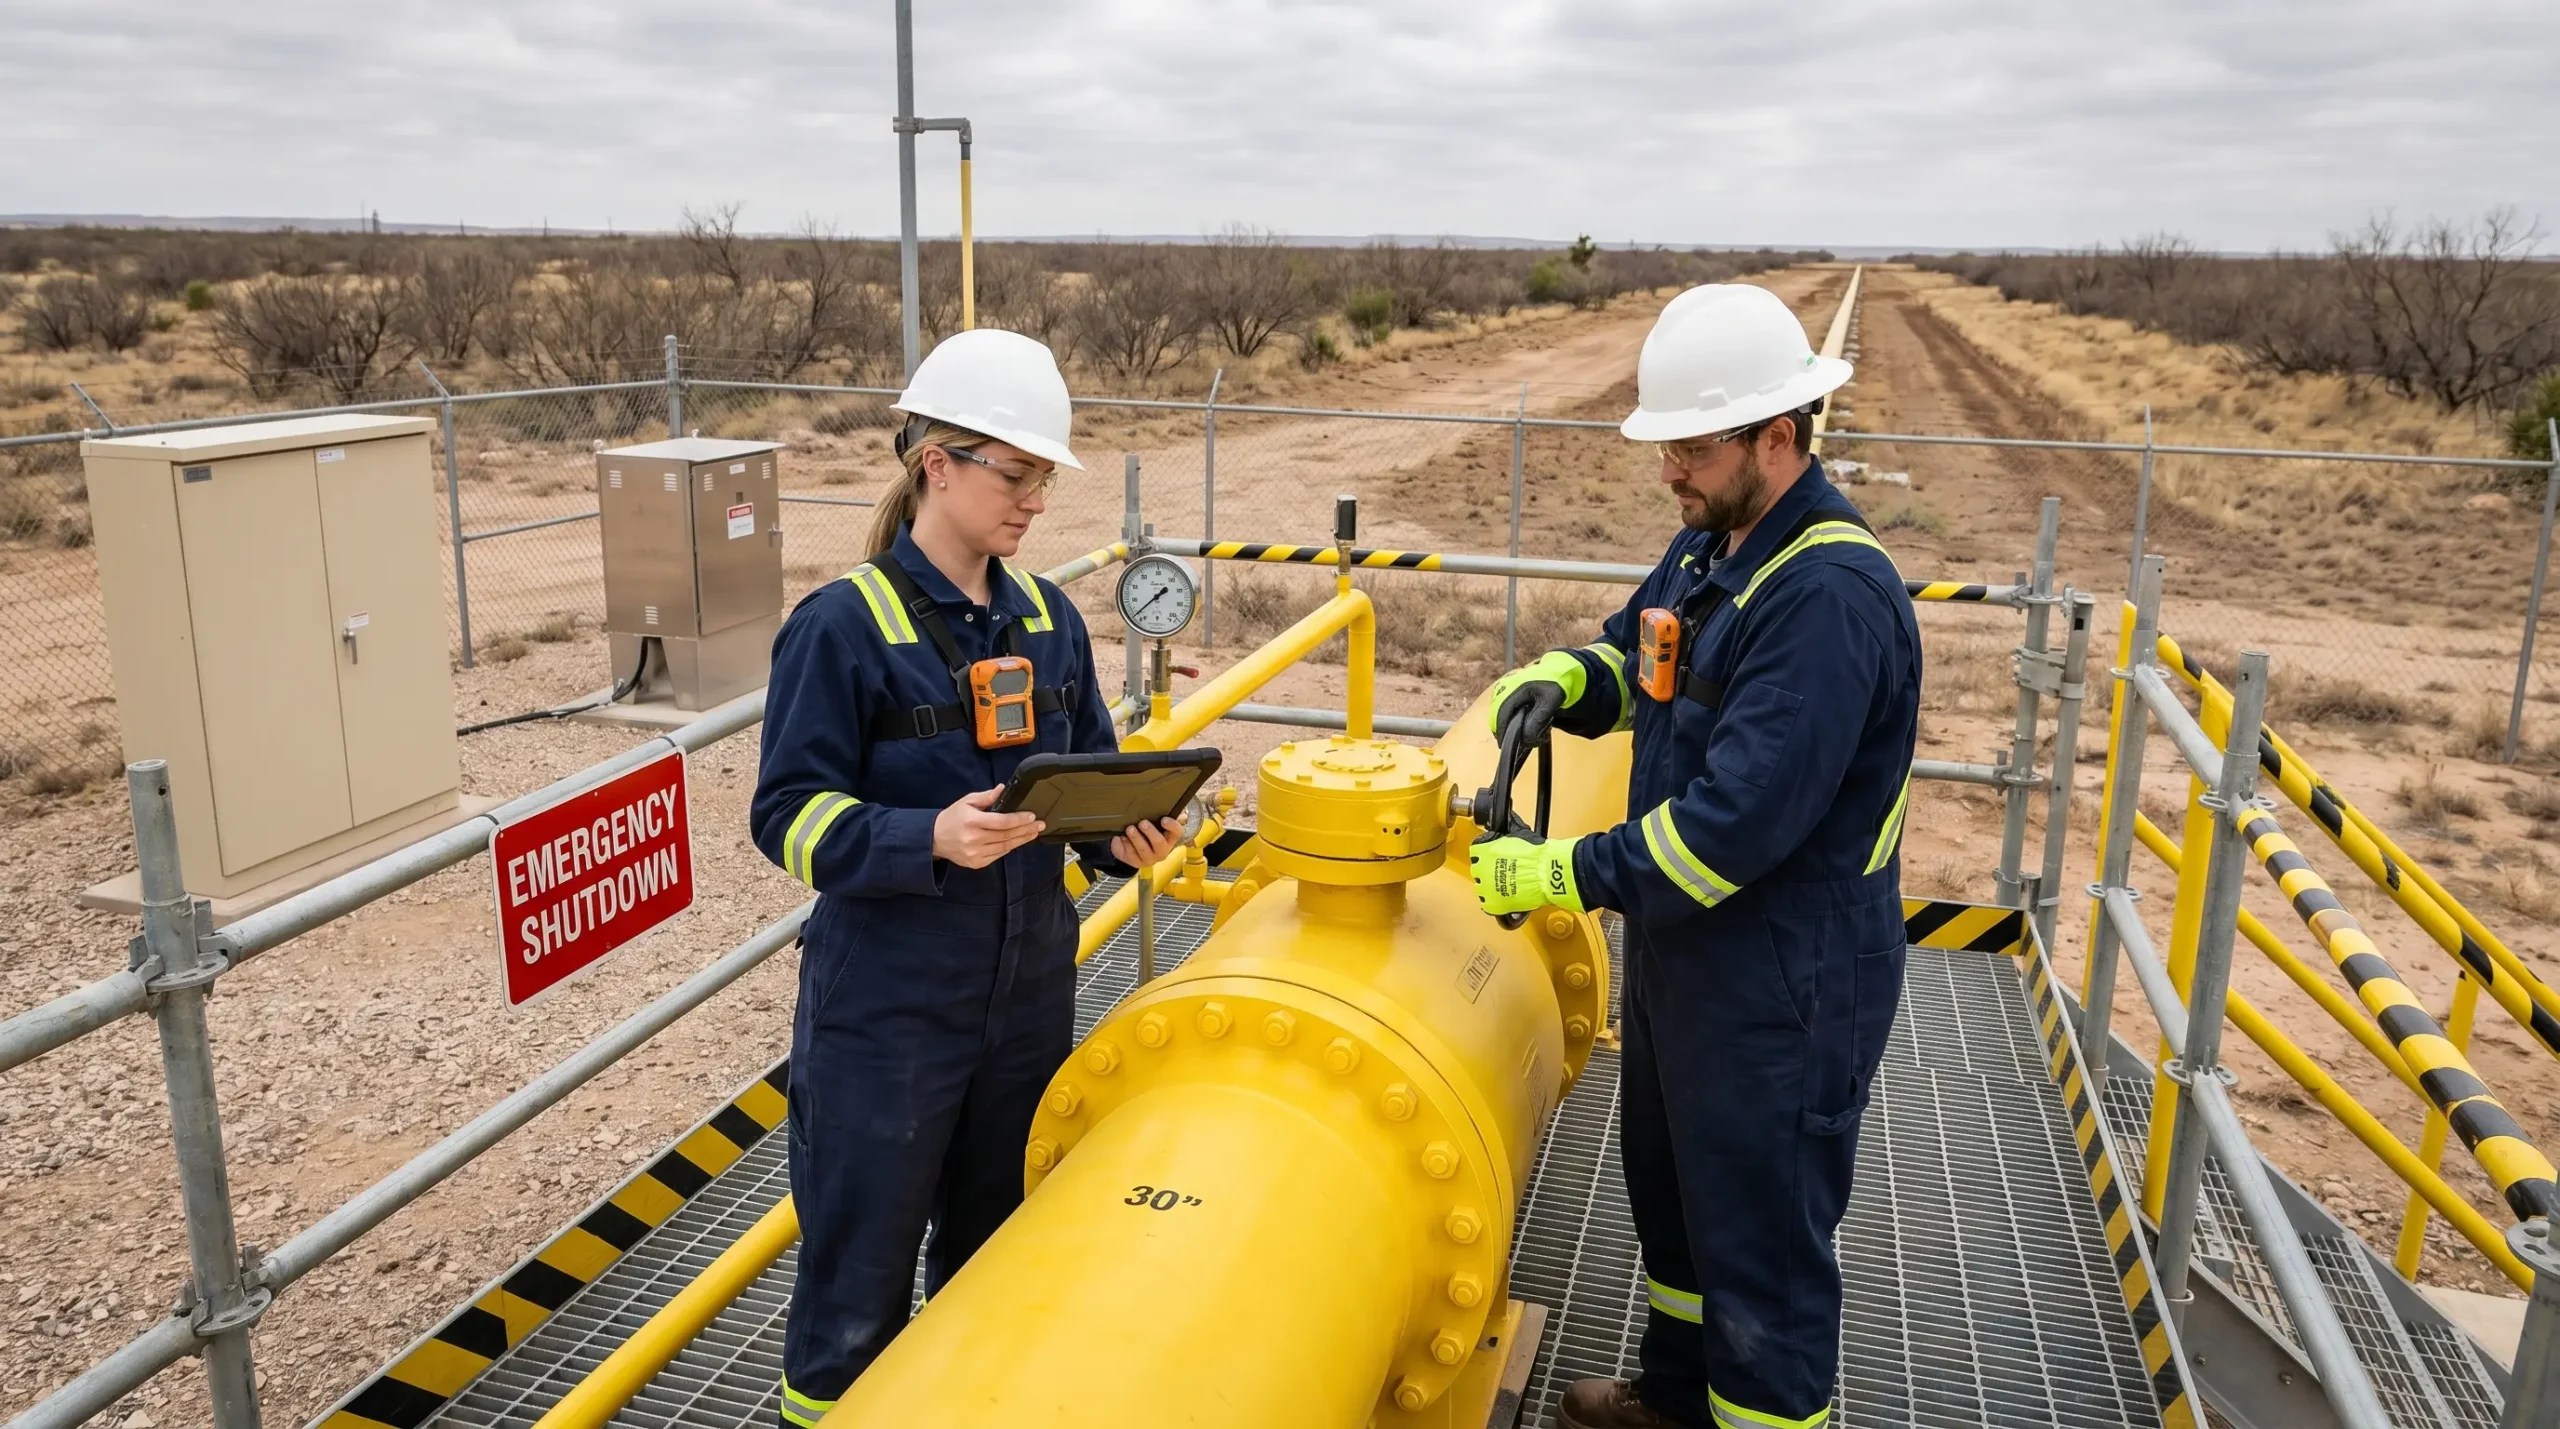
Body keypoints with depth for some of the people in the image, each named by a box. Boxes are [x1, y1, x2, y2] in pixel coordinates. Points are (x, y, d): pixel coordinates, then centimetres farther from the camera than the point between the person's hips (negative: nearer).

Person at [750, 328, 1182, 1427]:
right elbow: (789, 816, -15)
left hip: (1028, 997, 6)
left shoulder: (1048, 620, 4)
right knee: (859, 1278, 8)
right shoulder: (842, 625, -14)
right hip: (886, 1010, -5)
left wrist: (1122, 834, -10)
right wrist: (931, 839, -30)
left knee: (994, 1251, 22)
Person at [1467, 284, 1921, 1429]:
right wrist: (1561, 679, -4)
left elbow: (1739, 820, -32)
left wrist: (1563, 875, -24)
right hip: (1684, 944, 10)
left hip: (1786, 981, -10)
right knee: (1669, 1182, 27)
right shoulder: (1709, 546, 3)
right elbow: (1634, 658, 19)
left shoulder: (1831, 593, -27)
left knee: (1763, 1241, 7)